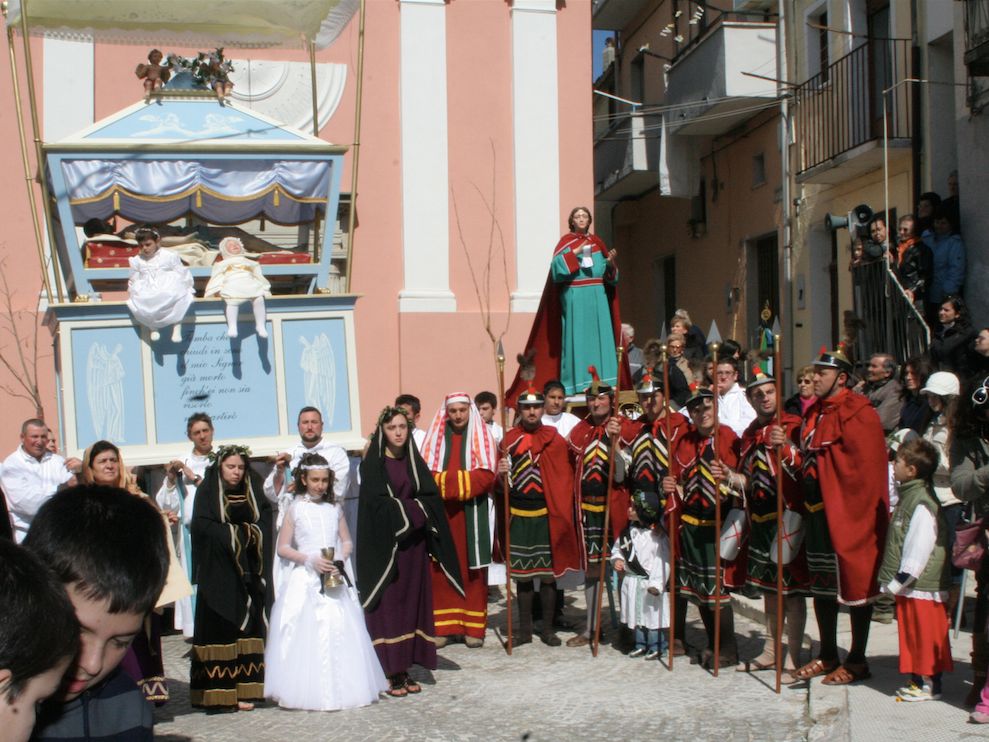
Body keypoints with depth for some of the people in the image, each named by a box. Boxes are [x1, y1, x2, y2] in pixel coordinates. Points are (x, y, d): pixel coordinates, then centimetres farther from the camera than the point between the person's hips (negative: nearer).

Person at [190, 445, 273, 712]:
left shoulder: (251, 492, 14)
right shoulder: (208, 492, 1)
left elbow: (264, 524, 10)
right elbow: (201, 525, -11)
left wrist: (235, 533, -6)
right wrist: (240, 534, -8)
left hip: (247, 573, 4)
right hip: (218, 574, -4)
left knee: (246, 628, 0)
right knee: (219, 629, -6)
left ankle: (242, 690, 2)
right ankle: (219, 692, -5)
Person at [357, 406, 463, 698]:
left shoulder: (414, 461, 11)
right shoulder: (372, 464, -3)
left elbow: (431, 498, 1)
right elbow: (377, 503, -13)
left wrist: (404, 509, -13)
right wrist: (413, 510, -12)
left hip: (413, 544, 5)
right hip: (385, 545, -5)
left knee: (412, 603, 5)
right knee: (389, 606, -4)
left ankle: (405, 670, 12)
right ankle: (390, 674, 0)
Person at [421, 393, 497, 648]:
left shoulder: (482, 437, 5)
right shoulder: (435, 437, 10)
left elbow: (486, 475, -6)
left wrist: (448, 482, -12)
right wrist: (464, 480, -13)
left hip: (472, 513, -1)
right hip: (441, 513, 1)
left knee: (472, 569, 2)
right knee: (441, 569, -1)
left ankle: (473, 627, 8)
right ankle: (443, 626, 5)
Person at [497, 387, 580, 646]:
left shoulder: (555, 439, 2)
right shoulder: (509, 440, 4)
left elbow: (565, 478, 3)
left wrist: (564, 512, -4)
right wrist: (501, 474, -16)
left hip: (547, 515, -1)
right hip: (519, 516, 1)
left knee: (548, 574, 4)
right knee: (522, 575, 6)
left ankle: (548, 628, 14)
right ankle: (525, 629, 16)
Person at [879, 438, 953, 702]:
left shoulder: (922, 503, -19)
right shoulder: (909, 495, 10)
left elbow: (919, 547, -21)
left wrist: (900, 579, -19)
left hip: (921, 585, -9)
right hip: (910, 584, 9)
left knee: (925, 636, 0)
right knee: (912, 635, 15)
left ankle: (930, 685, 8)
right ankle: (918, 680, 23)